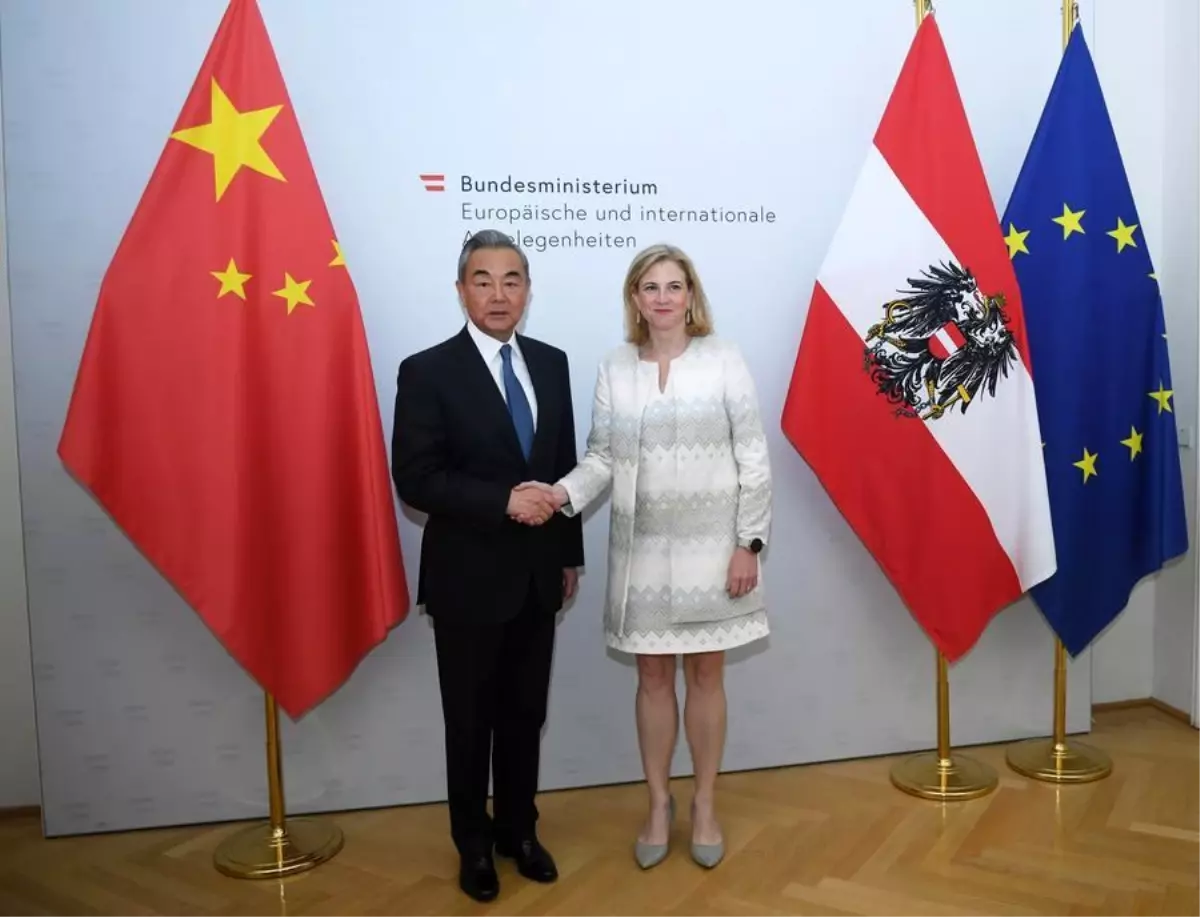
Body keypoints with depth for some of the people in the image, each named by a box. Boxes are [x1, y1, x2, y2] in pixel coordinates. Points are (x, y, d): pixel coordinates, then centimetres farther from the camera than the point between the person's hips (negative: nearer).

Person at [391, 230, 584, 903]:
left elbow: (565, 463, 10)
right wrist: (503, 500, -23)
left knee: (526, 713, 16)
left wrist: (571, 552, 10)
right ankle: (474, 843, 33)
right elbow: (415, 480, -15)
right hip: (468, 578, -4)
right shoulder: (428, 372, -11)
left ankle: (519, 829, 37)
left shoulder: (551, 363, 5)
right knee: (471, 719, 12)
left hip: (537, 575, 4)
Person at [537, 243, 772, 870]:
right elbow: (603, 456, 2)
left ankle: (704, 806, 28)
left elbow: (752, 456, -4)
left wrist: (749, 543, -8)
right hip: (642, 547, 2)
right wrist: (565, 492, -18)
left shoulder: (724, 359, -4)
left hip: (710, 543, -2)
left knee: (706, 676, 10)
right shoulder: (614, 369, 3)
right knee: (653, 677, 11)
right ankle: (658, 805, 29)